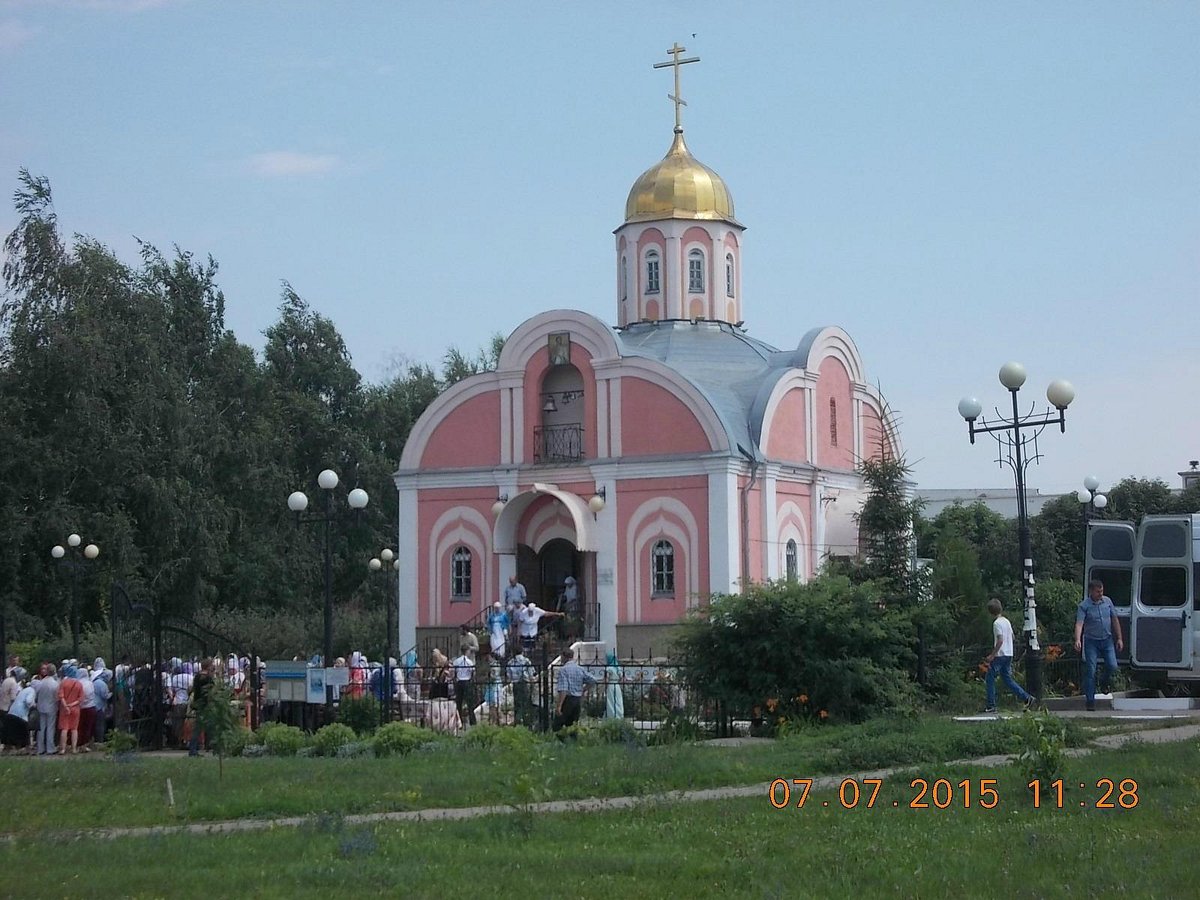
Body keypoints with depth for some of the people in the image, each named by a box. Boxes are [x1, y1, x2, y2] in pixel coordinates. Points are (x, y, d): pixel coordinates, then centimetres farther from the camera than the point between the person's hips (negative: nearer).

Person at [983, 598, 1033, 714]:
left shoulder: (997, 623, -14)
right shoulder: (1007, 621, 11)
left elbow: (1000, 640, -22)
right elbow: (1012, 637, 19)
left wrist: (992, 655, -18)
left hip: (1000, 655, -8)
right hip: (1009, 654, 8)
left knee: (990, 679, 0)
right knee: (1007, 679, 13)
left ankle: (991, 706, -1)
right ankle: (1026, 698, 4)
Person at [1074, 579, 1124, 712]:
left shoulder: (1107, 601, 3)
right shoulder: (1084, 606, -11)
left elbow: (1115, 620, 12)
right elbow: (1079, 624, -22)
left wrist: (1119, 638, 9)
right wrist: (1077, 640, -38)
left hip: (1107, 640, 3)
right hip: (1091, 641, -3)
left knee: (1112, 666, -10)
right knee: (1090, 671, -5)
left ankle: (1106, 680, 26)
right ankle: (1090, 701, 2)